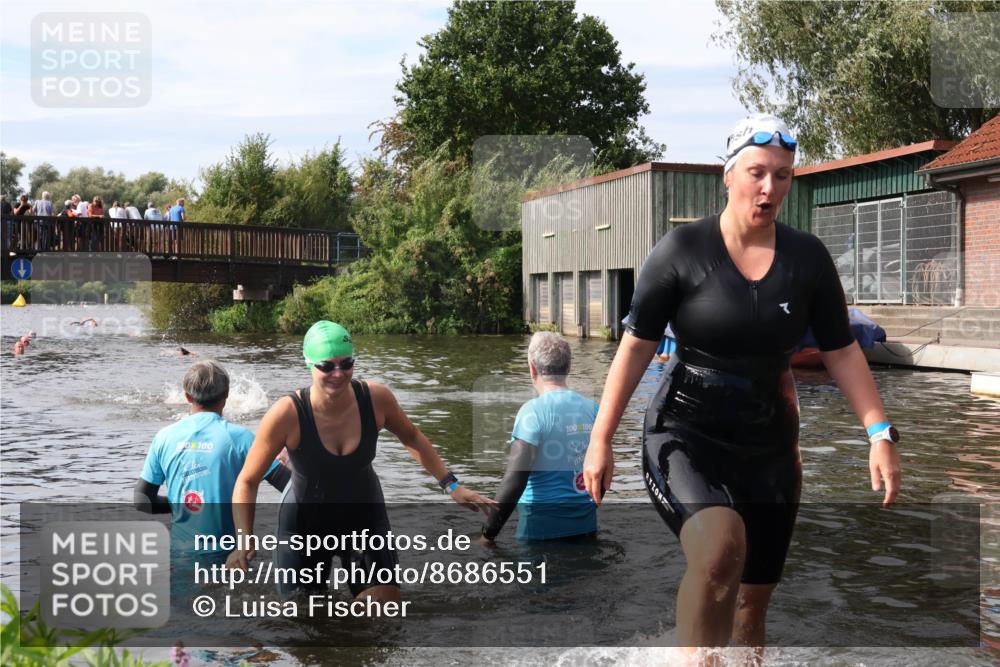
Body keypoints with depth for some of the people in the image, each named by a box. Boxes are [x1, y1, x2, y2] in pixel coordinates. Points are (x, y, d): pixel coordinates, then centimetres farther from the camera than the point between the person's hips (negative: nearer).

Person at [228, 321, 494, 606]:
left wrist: (450, 485, 0)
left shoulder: (376, 398, -19)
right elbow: (247, 482, -18)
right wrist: (245, 542, -30)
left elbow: (411, 438, 3)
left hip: (365, 516, 2)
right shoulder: (287, 414, -27)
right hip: (304, 522, -2)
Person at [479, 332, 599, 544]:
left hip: (542, 526, -5)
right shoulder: (591, 408, 2)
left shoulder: (534, 411, -14)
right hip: (586, 523, 5)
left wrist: (488, 534, -12)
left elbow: (515, 479, -19)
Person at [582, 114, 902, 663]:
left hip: (768, 446, 4)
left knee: (752, 605, 10)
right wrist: (600, 441, -7)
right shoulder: (682, 249, -9)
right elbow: (636, 347, -5)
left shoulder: (808, 258, 0)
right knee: (720, 547, -33)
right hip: (684, 437, -4)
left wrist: (879, 434, -5)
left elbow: (842, 351, 6)